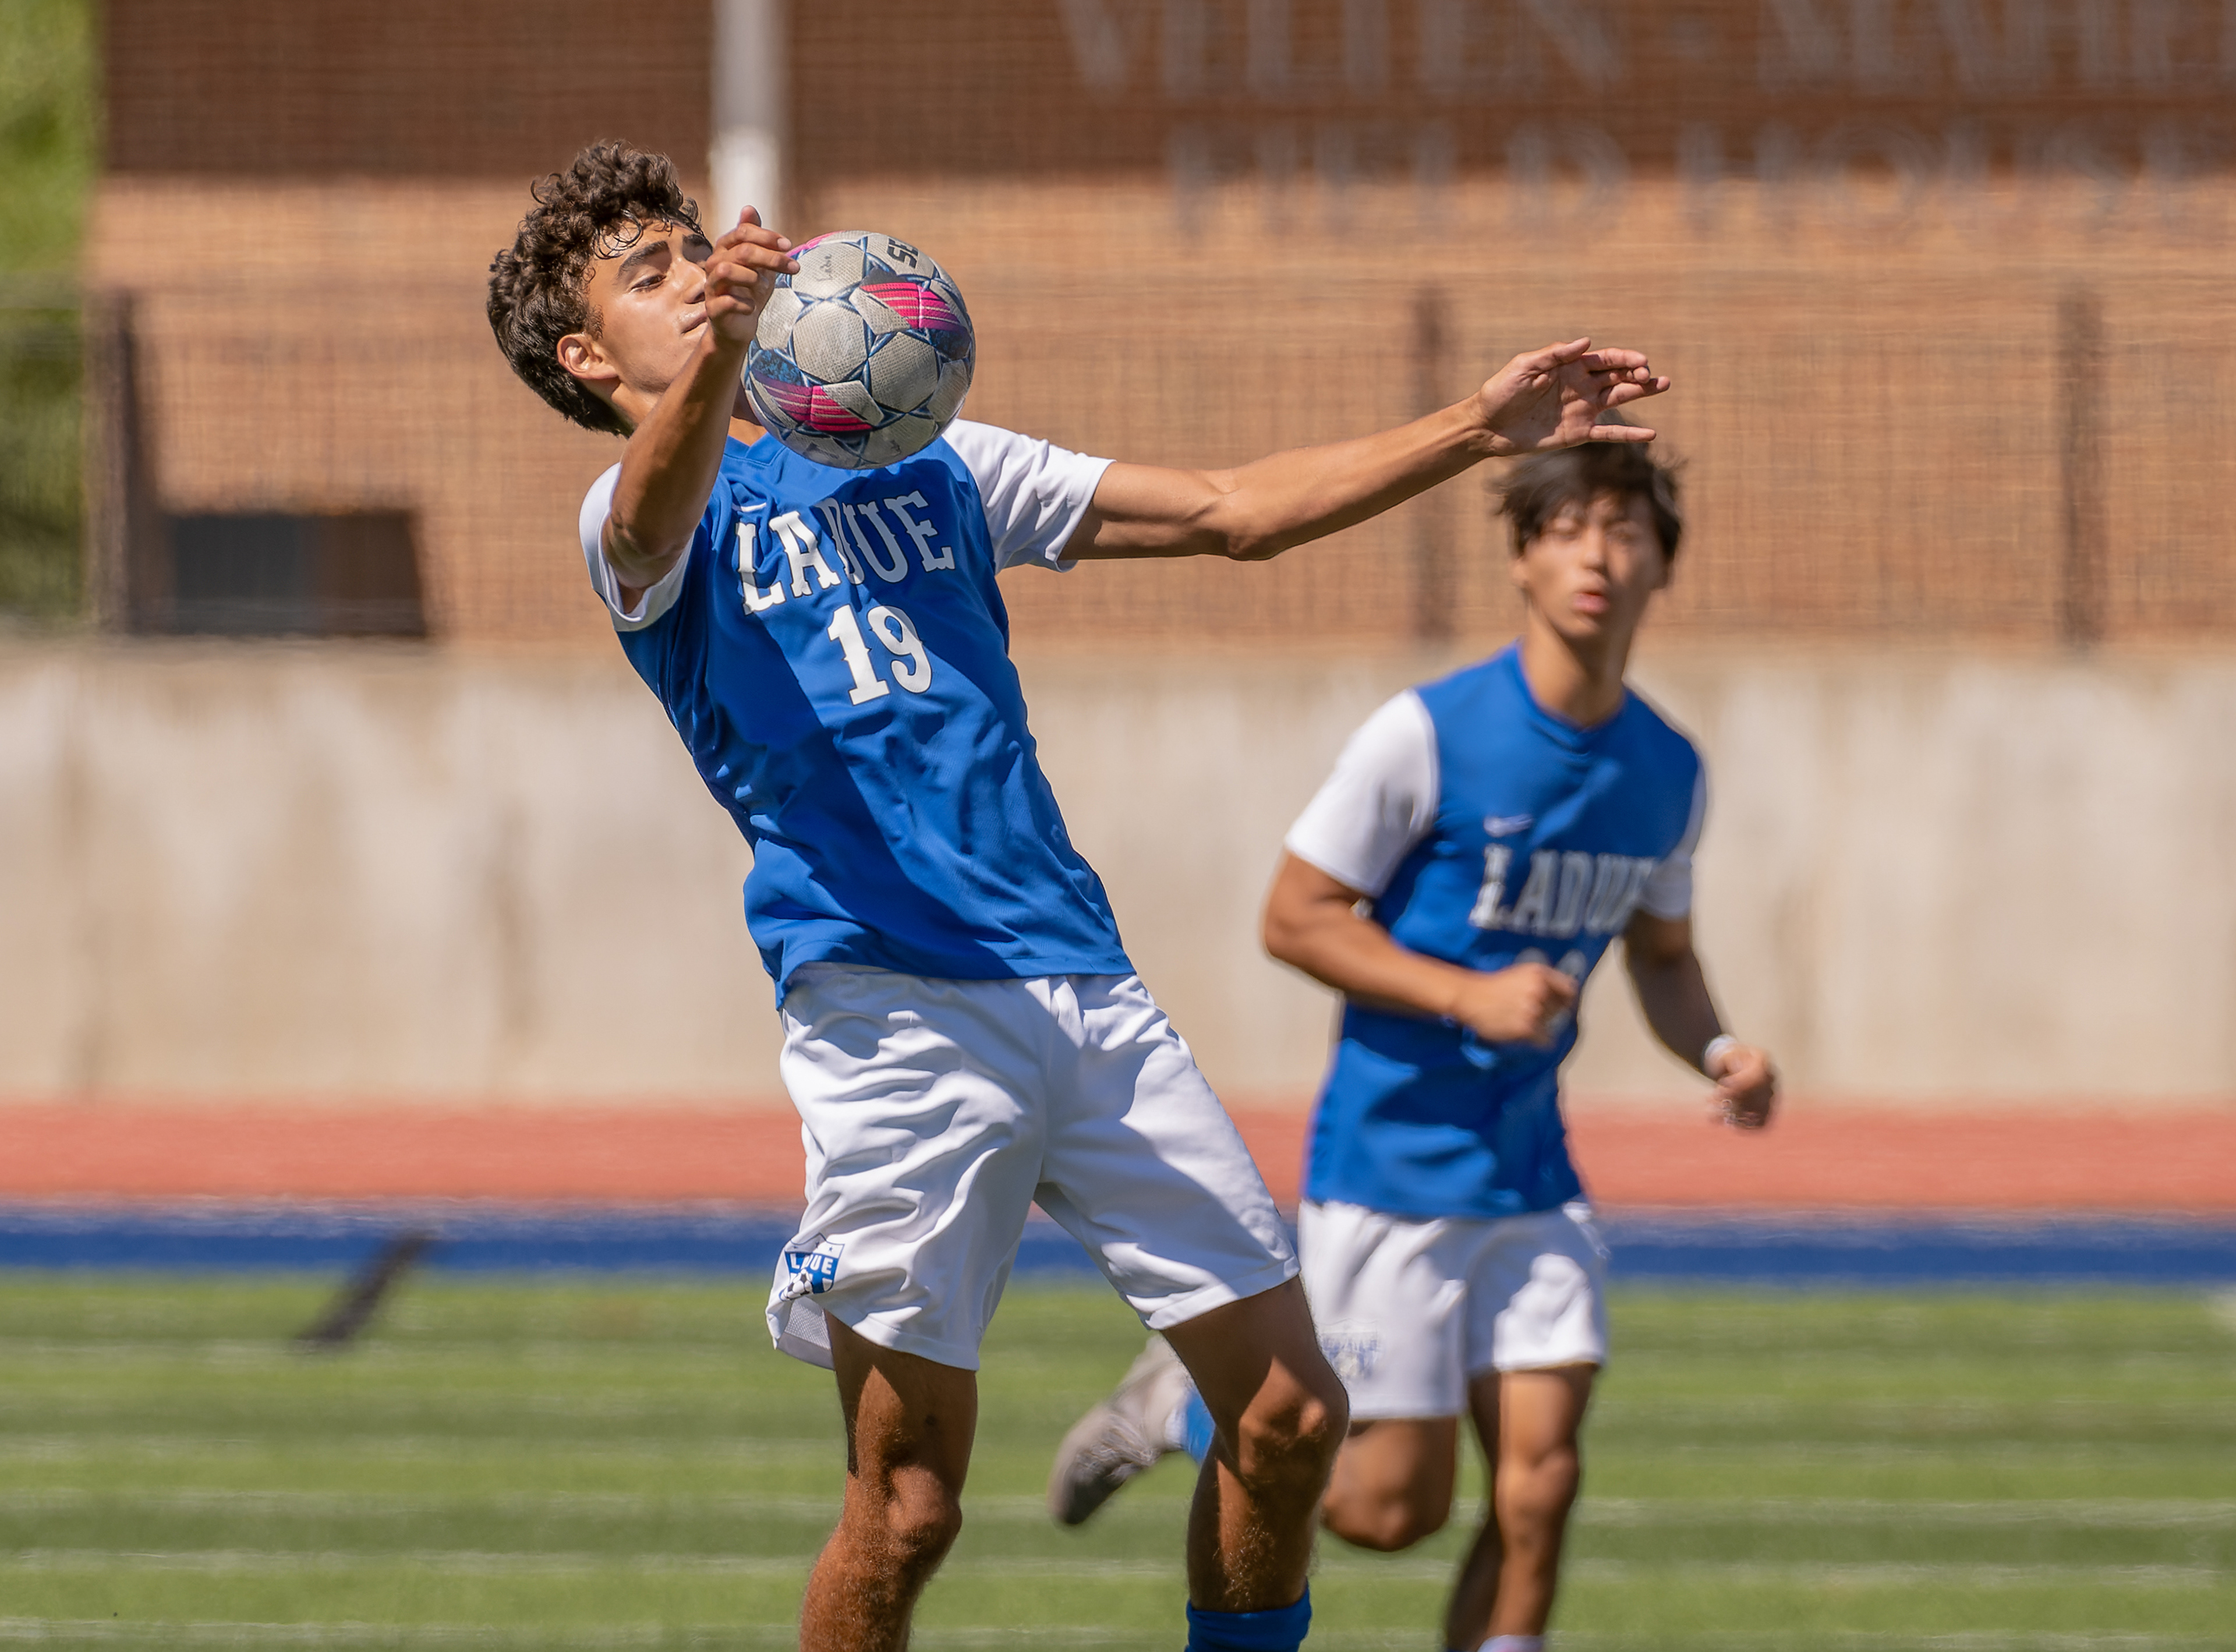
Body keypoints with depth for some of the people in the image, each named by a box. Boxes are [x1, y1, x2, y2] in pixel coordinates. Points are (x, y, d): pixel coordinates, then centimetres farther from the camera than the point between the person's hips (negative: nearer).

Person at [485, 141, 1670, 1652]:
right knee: (910, 1502, -8)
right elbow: (667, 491, -22)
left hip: (1082, 983, 6)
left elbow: (1232, 512, 25)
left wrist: (1476, 432, 15)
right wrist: (720, 348, -44)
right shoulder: (650, 519, 5)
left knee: (1292, 1413, 1)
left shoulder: (930, 467, 23)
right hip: (890, 1006, -6)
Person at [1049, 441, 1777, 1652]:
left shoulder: (1668, 774, 4)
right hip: (1391, 1166, -5)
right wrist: (1470, 997, -21)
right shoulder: (1428, 735, -14)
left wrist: (1715, 1051, -2)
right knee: (1392, 1503, -2)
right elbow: (1294, 917, -11)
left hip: (1532, 1180, 5)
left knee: (1539, 1480, -6)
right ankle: (1187, 1404, 24)